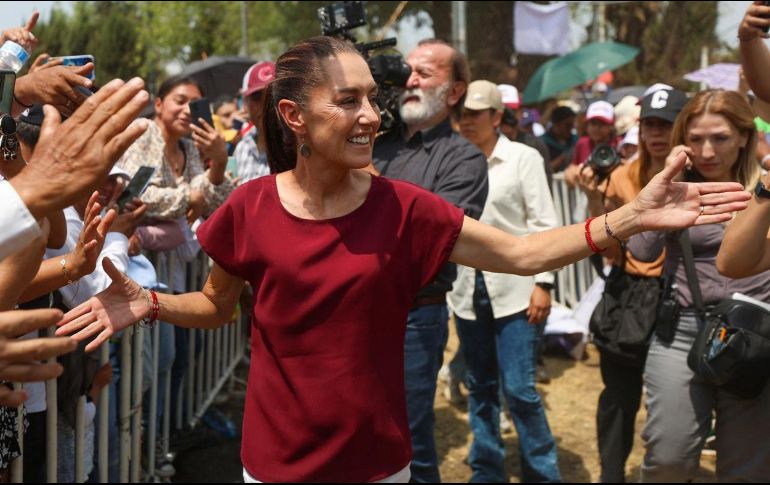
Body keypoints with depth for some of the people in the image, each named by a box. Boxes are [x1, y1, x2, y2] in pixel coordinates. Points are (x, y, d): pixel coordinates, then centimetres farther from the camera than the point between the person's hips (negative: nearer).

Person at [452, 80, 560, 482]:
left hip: (515, 289, -3)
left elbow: (543, 223, -4)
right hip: (468, 290, 4)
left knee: (519, 389, -6)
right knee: (480, 389, 11)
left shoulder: (524, 158, 0)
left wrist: (543, 282, -11)